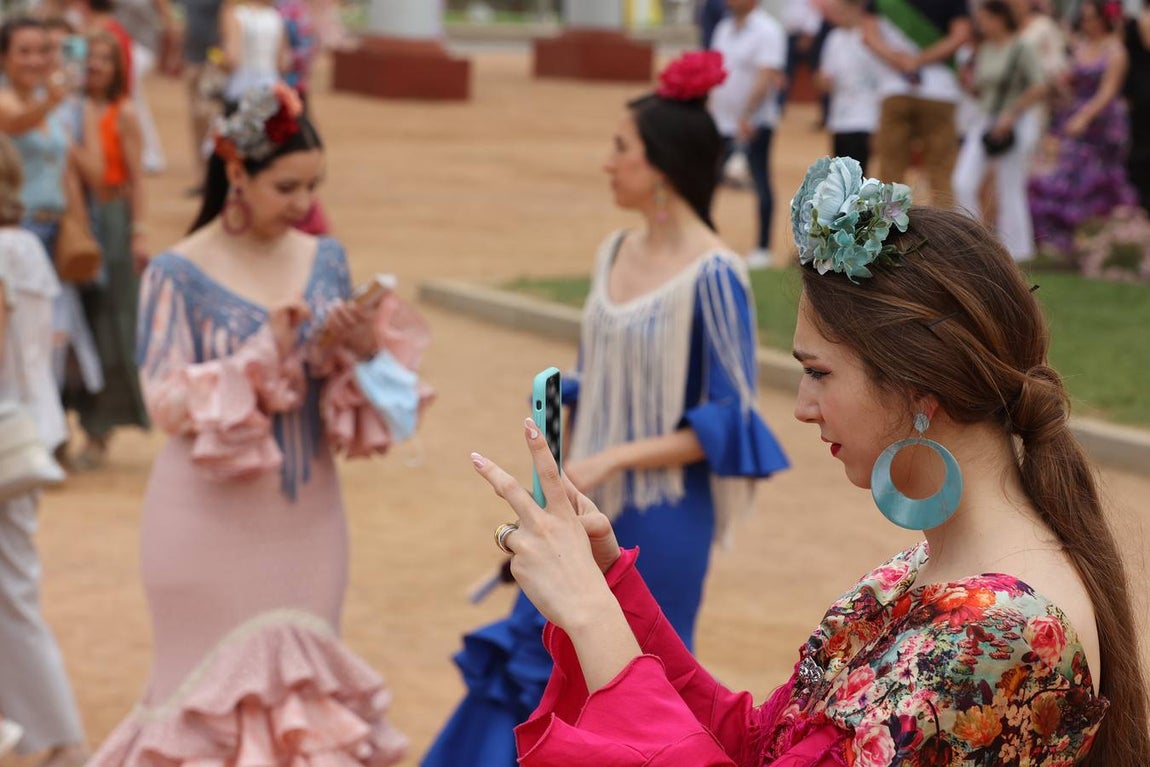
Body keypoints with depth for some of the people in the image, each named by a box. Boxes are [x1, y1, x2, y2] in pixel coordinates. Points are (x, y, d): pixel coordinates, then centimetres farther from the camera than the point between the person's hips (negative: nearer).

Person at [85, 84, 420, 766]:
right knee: (222, 685, 3)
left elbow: (348, 396, 8)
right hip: (213, 522, -4)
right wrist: (265, 357, -24)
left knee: (301, 678, 9)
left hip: (308, 515, 4)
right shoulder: (179, 275, -10)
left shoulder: (326, 260, 4)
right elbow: (168, 402, -14)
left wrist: (364, 352, -14)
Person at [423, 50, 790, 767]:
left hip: (662, 519, -7)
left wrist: (614, 459, -20)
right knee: (531, 664, 11)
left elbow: (729, 420, -16)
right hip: (592, 508, 7)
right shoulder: (618, 254, 5)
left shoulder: (712, 275, -18)